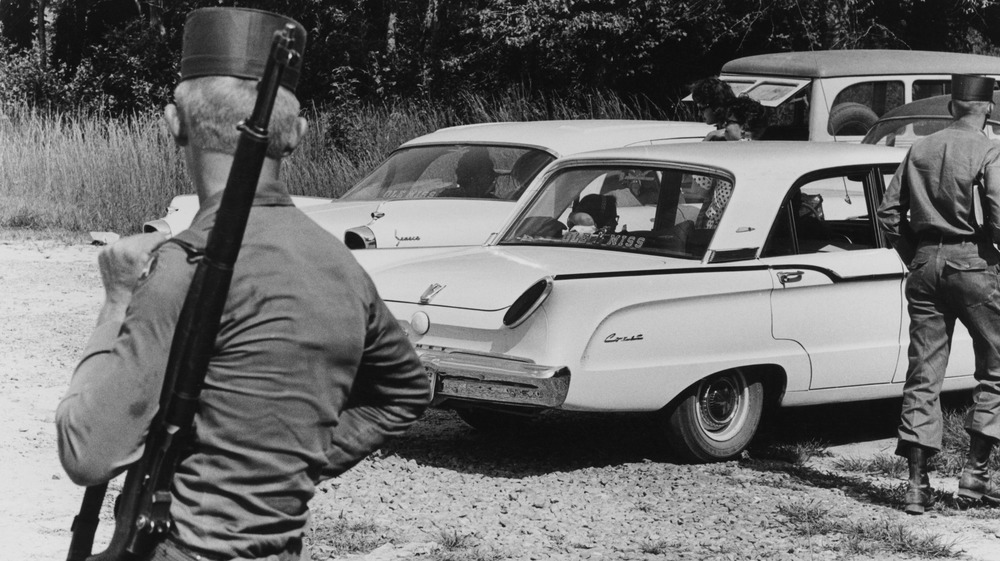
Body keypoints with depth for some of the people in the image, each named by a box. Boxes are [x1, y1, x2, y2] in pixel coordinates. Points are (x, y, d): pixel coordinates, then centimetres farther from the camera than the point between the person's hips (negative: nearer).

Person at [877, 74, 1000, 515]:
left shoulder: (920, 149, 8)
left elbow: (888, 211, 7)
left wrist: (913, 258, 15)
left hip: (925, 263, 5)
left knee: (923, 373, 6)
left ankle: (917, 483, 4)